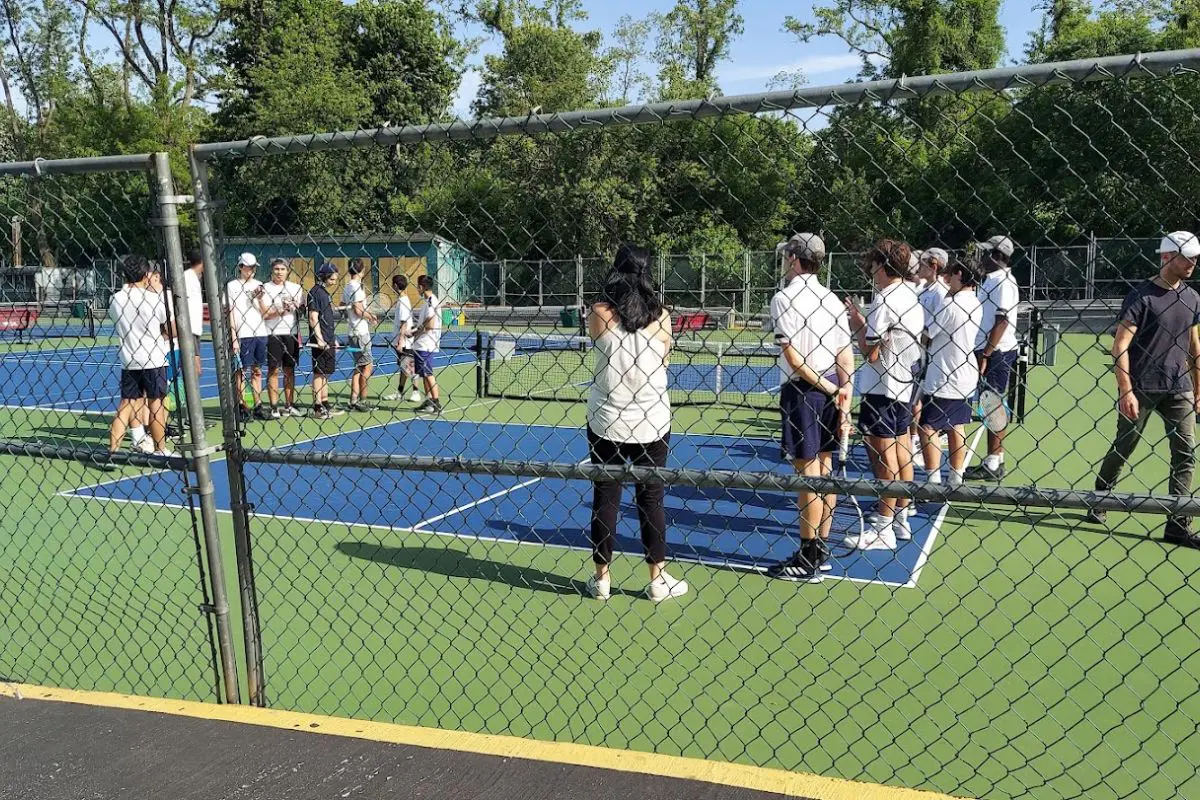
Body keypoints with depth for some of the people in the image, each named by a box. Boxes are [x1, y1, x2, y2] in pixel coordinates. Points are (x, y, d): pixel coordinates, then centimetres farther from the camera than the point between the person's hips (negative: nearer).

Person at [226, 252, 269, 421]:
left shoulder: (259, 285, 13)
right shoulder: (232, 285, 0)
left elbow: (264, 312, 12)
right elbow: (230, 312, -4)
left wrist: (259, 299, -7)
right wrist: (233, 337, -10)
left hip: (260, 333, 5)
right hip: (242, 335, -5)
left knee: (257, 371, 8)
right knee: (240, 370, 0)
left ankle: (258, 406, 13)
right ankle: (242, 406, 5)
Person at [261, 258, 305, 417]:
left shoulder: (296, 288, 10)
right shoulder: (265, 288, 0)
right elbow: (264, 314, -7)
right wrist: (281, 310, -18)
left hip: (291, 334, 3)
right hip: (273, 334, -3)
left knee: (290, 370, 8)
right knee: (273, 370, -2)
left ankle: (289, 406, 15)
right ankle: (274, 408, 1)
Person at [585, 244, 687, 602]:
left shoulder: (599, 314, -9)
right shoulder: (661, 316, -6)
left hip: (606, 422, 0)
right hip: (651, 423, 1)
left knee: (605, 499, 9)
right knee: (651, 500, 10)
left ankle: (601, 578, 18)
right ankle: (658, 580, 19)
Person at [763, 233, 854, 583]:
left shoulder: (783, 298, -10)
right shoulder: (832, 299, 10)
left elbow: (793, 358, -17)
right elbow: (846, 357, 7)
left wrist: (830, 391, -10)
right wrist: (843, 401, 7)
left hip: (802, 391, -7)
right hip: (831, 391, 8)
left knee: (807, 476, -3)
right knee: (824, 471, 13)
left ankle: (808, 560, 5)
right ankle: (821, 550, 23)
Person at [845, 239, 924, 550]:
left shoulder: (885, 301, -18)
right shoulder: (912, 296, 10)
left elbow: (871, 353, -19)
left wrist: (857, 325, -4)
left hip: (882, 389, -9)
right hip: (905, 384, 9)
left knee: (883, 455, -4)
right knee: (900, 452, 16)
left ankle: (883, 529, 2)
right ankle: (900, 518, 26)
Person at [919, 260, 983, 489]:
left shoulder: (949, 304, -18)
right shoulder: (975, 304, 7)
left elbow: (925, 334, -14)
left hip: (943, 379, -9)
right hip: (966, 377, 9)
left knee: (928, 429, -3)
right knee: (957, 428, 14)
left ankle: (934, 481, -5)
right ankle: (956, 479, 19)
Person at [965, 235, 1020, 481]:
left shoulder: (1003, 282, -13)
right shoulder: (991, 279, 16)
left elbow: (1002, 322, -20)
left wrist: (985, 355, -22)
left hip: (996, 353, -9)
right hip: (987, 351, 9)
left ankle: (993, 465, -1)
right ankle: (994, 460, 19)